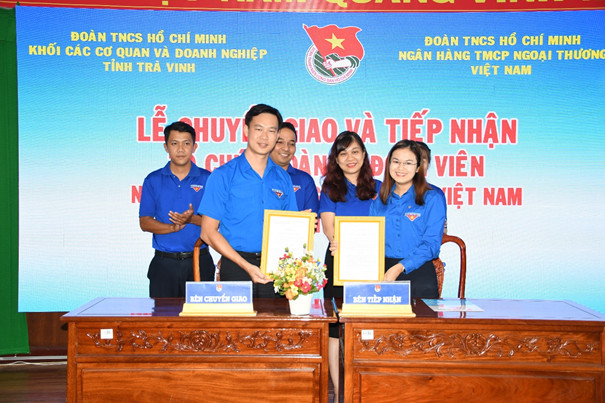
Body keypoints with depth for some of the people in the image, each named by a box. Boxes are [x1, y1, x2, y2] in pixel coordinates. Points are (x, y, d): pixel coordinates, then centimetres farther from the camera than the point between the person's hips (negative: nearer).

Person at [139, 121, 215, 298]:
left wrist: (193, 219, -18)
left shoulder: (207, 179, 4)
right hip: (164, 262, 1)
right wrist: (172, 227, -14)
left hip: (199, 262, -1)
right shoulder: (153, 180, 8)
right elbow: (144, 222, 3)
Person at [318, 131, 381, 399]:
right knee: (335, 325, 0)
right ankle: (338, 390, 7)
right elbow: (328, 226, -2)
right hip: (338, 263, 0)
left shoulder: (377, 188, 10)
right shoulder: (330, 188, 8)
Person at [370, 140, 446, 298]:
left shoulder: (433, 198, 1)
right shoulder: (379, 201, 14)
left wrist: (400, 267, -20)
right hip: (382, 273, 2)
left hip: (418, 273, -2)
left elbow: (431, 244, -7)